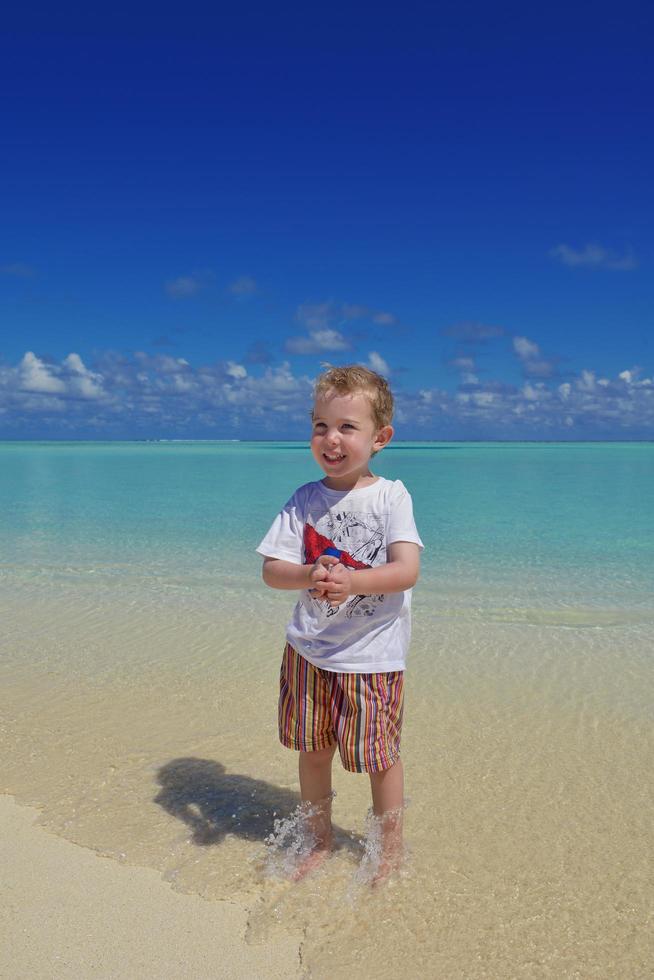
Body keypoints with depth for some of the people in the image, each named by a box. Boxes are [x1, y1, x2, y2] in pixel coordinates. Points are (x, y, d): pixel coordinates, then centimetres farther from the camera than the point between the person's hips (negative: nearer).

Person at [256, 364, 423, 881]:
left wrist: (351, 580, -35)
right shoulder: (305, 499, -2)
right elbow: (272, 569, -6)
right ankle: (320, 840, 41)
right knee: (312, 749, 16)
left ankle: (391, 847, 37)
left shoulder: (390, 496, -9)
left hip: (373, 654, -3)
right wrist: (310, 576, -27)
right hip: (309, 652, 3)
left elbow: (407, 570, -19)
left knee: (378, 754, 10)